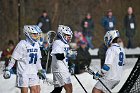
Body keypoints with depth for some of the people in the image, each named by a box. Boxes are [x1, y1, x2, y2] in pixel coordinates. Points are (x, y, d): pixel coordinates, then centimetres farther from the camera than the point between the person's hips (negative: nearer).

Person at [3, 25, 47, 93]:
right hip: (23, 72, -6)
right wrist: (7, 69, -12)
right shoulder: (22, 44, -13)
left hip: (33, 72, 6)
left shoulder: (36, 45, 8)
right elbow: (13, 58, -10)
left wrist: (40, 70, 21)